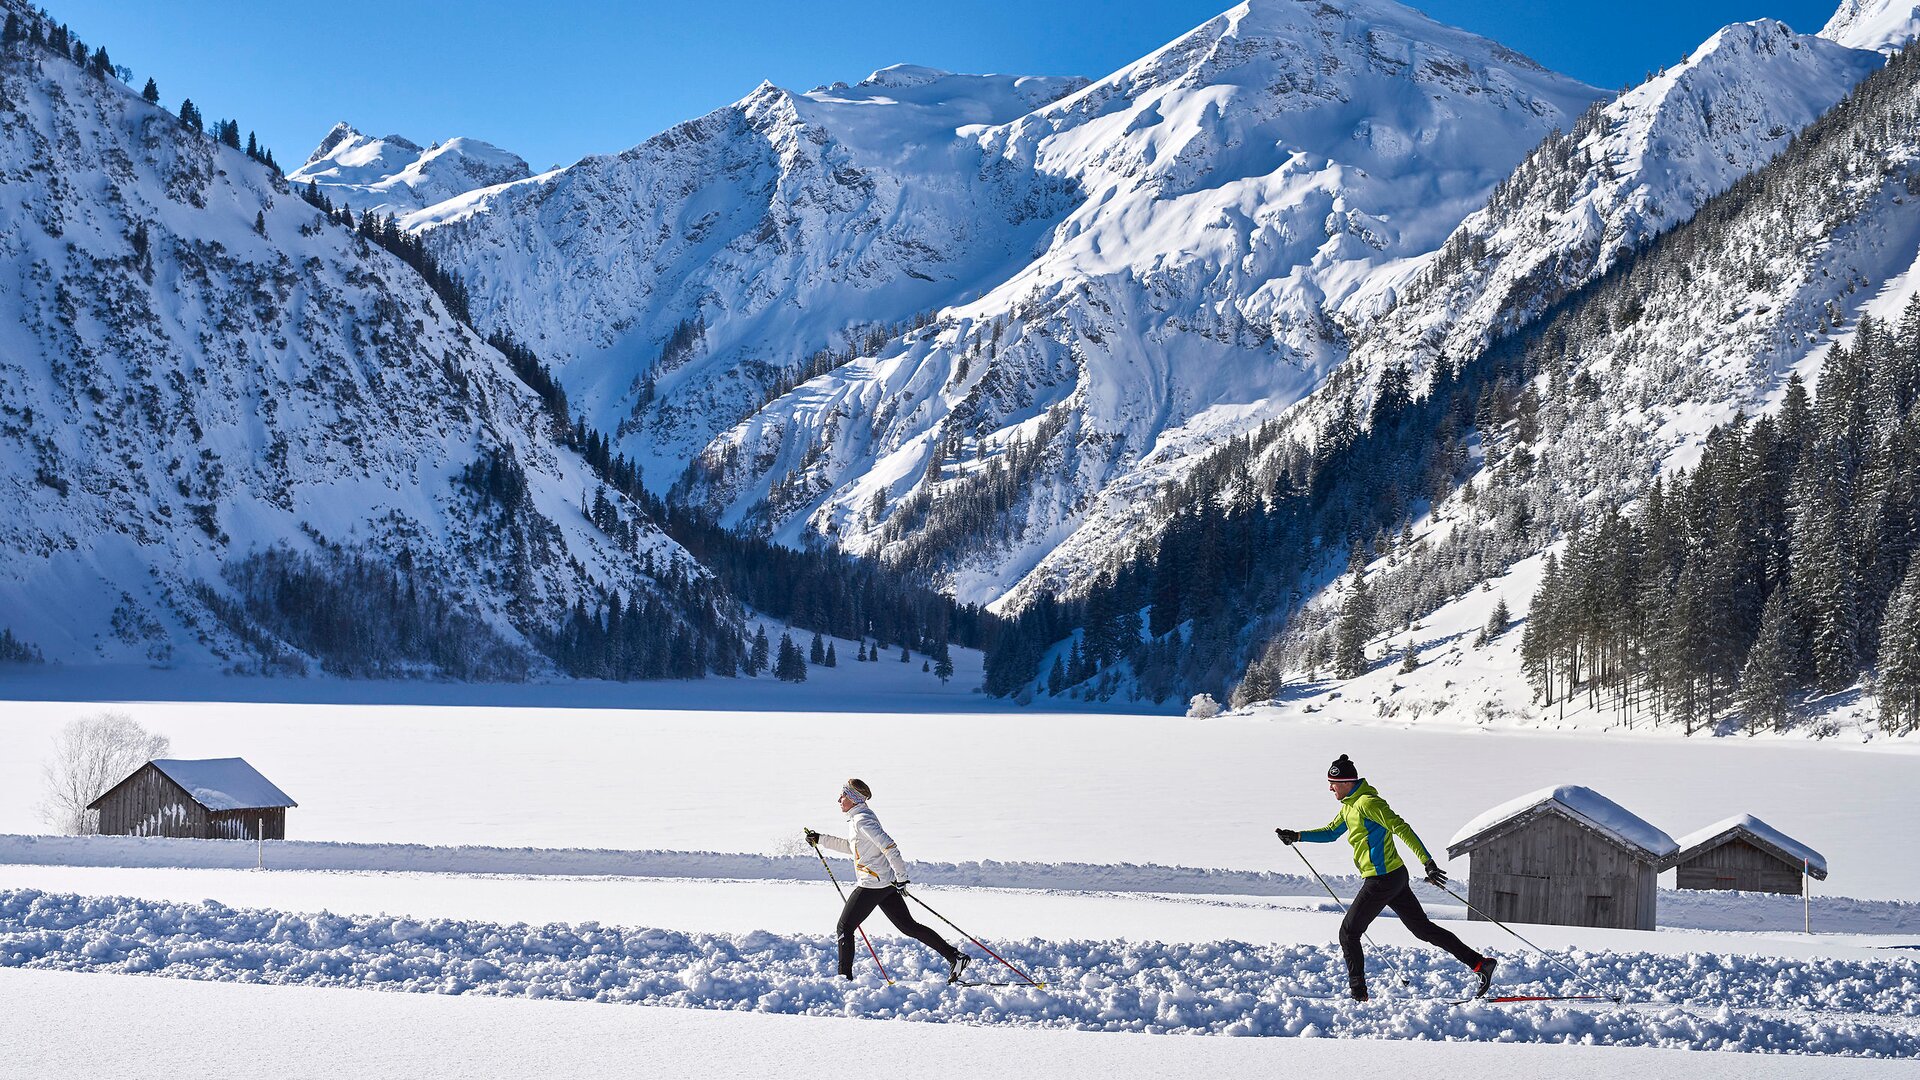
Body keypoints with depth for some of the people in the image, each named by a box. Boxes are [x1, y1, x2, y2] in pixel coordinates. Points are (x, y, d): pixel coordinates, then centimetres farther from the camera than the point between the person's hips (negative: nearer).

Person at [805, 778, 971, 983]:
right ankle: (955, 957, 7)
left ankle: (844, 977, 1)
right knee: (908, 926, 11)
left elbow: (888, 846, -23)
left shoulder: (862, 819, -16)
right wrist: (820, 840, 28)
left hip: (872, 883, -10)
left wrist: (901, 877, -23)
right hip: (887, 883, 10)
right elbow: (851, 847, 30)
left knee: (844, 928, 0)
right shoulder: (857, 817, 15)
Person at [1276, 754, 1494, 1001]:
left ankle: (1358, 993, 7)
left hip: (1381, 880, -10)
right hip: (1395, 877, 10)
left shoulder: (1367, 802, -17)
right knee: (1423, 928, 11)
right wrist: (1296, 837, 17)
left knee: (1348, 933, 2)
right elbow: (1330, 833, 28)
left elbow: (1402, 829, -24)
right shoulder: (1349, 805, 14)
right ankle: (1480, 963, 7)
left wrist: (1428, 862, -32)